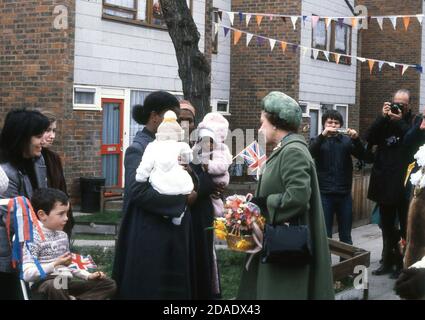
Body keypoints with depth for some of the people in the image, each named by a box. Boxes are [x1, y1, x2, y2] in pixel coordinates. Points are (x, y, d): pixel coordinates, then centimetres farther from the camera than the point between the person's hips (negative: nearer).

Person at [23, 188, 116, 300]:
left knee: (109, 284, -2)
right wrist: (55, 264, -23)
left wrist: (88, 276, 13)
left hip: (67, 282, 8)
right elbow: (27, 275, -17)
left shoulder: (63, 235, 16)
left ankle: (73, 298, -21)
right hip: (44, 283, -8)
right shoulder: (34, 238, -8)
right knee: (55, 287, -44)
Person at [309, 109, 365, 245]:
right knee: (324, 235, 1)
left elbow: (362, 156, -2)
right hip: (324, 193, -2)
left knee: (346, 235, 9)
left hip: (344, 193, 2)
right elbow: (310, 153, -15)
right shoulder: (319, 141, 6)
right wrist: (323, 135, -27)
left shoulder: (346, 140, 10)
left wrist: (356, 139, -19)